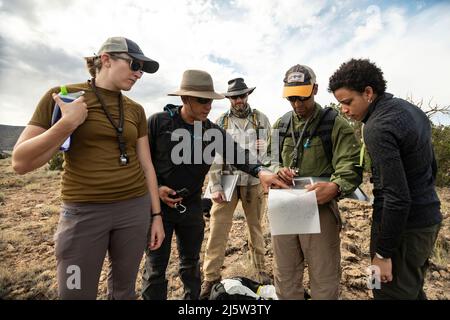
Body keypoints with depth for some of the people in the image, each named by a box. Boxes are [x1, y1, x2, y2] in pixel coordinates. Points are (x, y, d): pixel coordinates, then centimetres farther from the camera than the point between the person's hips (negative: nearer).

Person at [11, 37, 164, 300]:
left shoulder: (136, 110, 5)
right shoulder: (63, 96, -4)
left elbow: (146, 165, 6)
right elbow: (21, 163, -6)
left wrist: (156, 214, 5)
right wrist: (68, 123, -17)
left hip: (135, 208, 3)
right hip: (84, 212, -2)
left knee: (124, 289, 18)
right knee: (76, 293, 12)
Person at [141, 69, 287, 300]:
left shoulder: (213, 131, -2)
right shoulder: (158, 122, -10)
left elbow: (237, 154, -14)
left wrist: (260, 171, -31)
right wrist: (155, 188, -15)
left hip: (192, 206, 3)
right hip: (158, 204, -3)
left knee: (191, 262, 21)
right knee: (156, 267, 9)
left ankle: (193, 297, 44)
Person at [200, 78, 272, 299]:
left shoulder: (261, 119, 5)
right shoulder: (221, 122, 4)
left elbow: (271, 150, 6)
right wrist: (215, 186, -8)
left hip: (255, 182, 1)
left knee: (256, 227, 15)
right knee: (218, 229, 0)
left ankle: (260, 269, 34)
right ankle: (210, 277, 17)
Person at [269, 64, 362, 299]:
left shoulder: (335, 124, -3)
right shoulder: (280, 125, 11)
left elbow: (350, 167, -11)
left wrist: (335, 186, -32)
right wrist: (278, 170, -6)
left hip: (320, 208, -3)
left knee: (324, 280, 13)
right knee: (285, 276, 19)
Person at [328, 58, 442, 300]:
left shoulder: (377, 128, -22)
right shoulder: (410, 109, 8)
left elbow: (397, 197, -25)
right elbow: (431, 166, 16)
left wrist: (383, 253, -17)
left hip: (404, 226, -9)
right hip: (429, 217, 9)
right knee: (412, 291, 24)